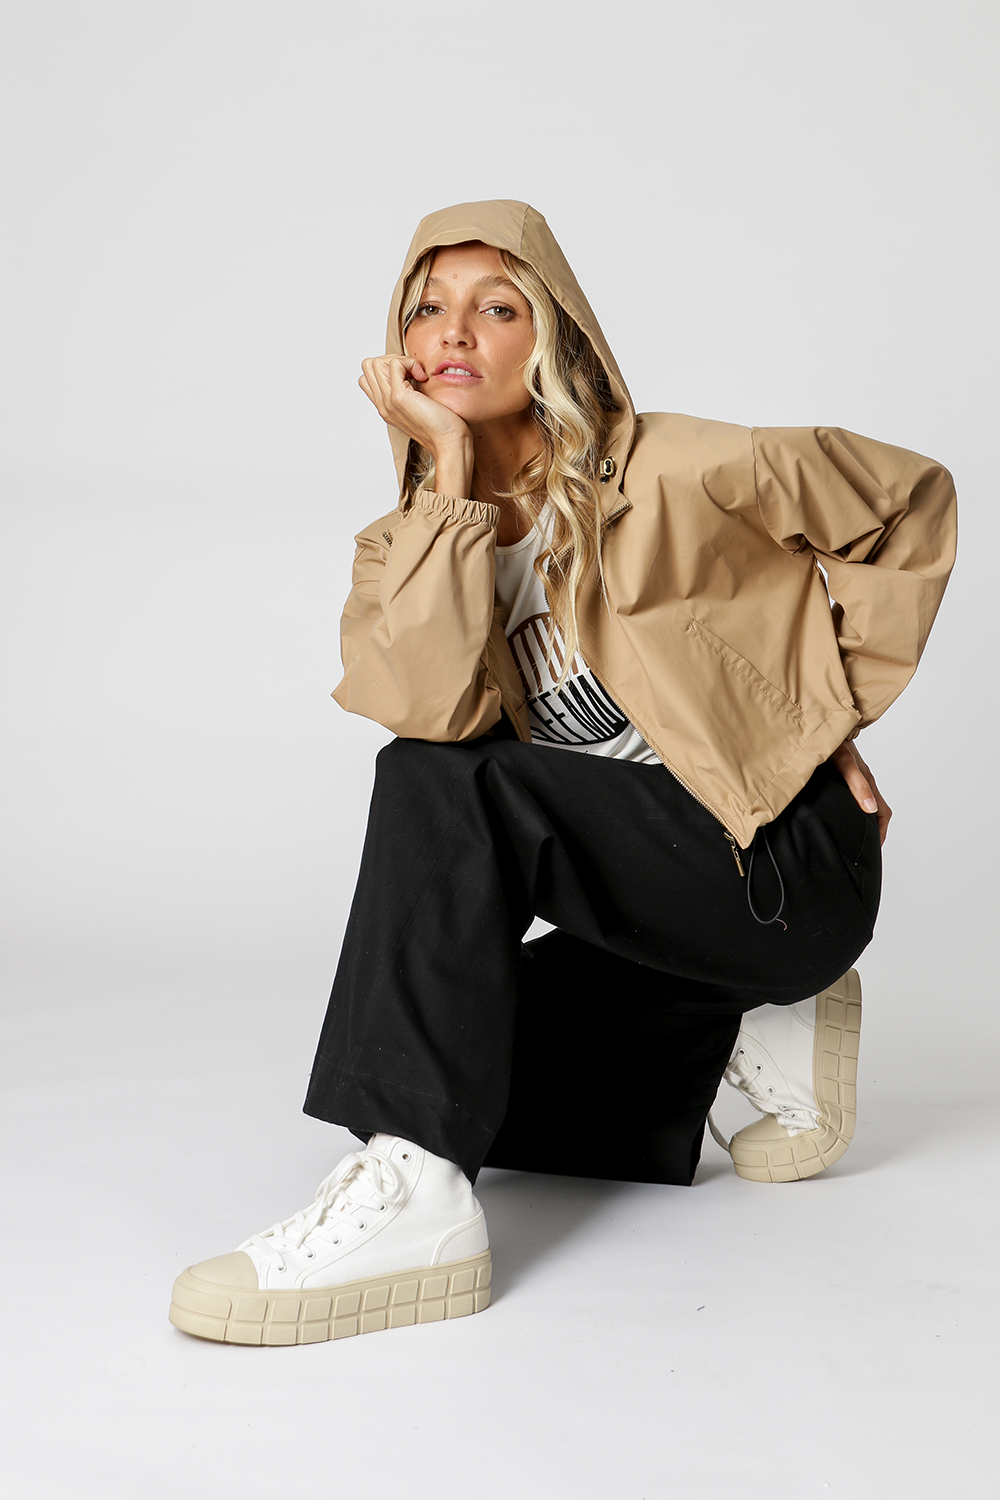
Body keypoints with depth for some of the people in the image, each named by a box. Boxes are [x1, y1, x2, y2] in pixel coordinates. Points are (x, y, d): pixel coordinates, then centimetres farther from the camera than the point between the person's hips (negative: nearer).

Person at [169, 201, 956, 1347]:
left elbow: (911, 499, 3)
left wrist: (830, 713, 1)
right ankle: (744, 1029, 10)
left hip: (787, 860, -7)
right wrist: (450, 472, -18)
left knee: (443, 788, -25)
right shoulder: (407, 550, 3)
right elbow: (430, 707, -21)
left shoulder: (667, 473, -10)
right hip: (645, 896, 7)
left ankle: (414, 1195, -31)